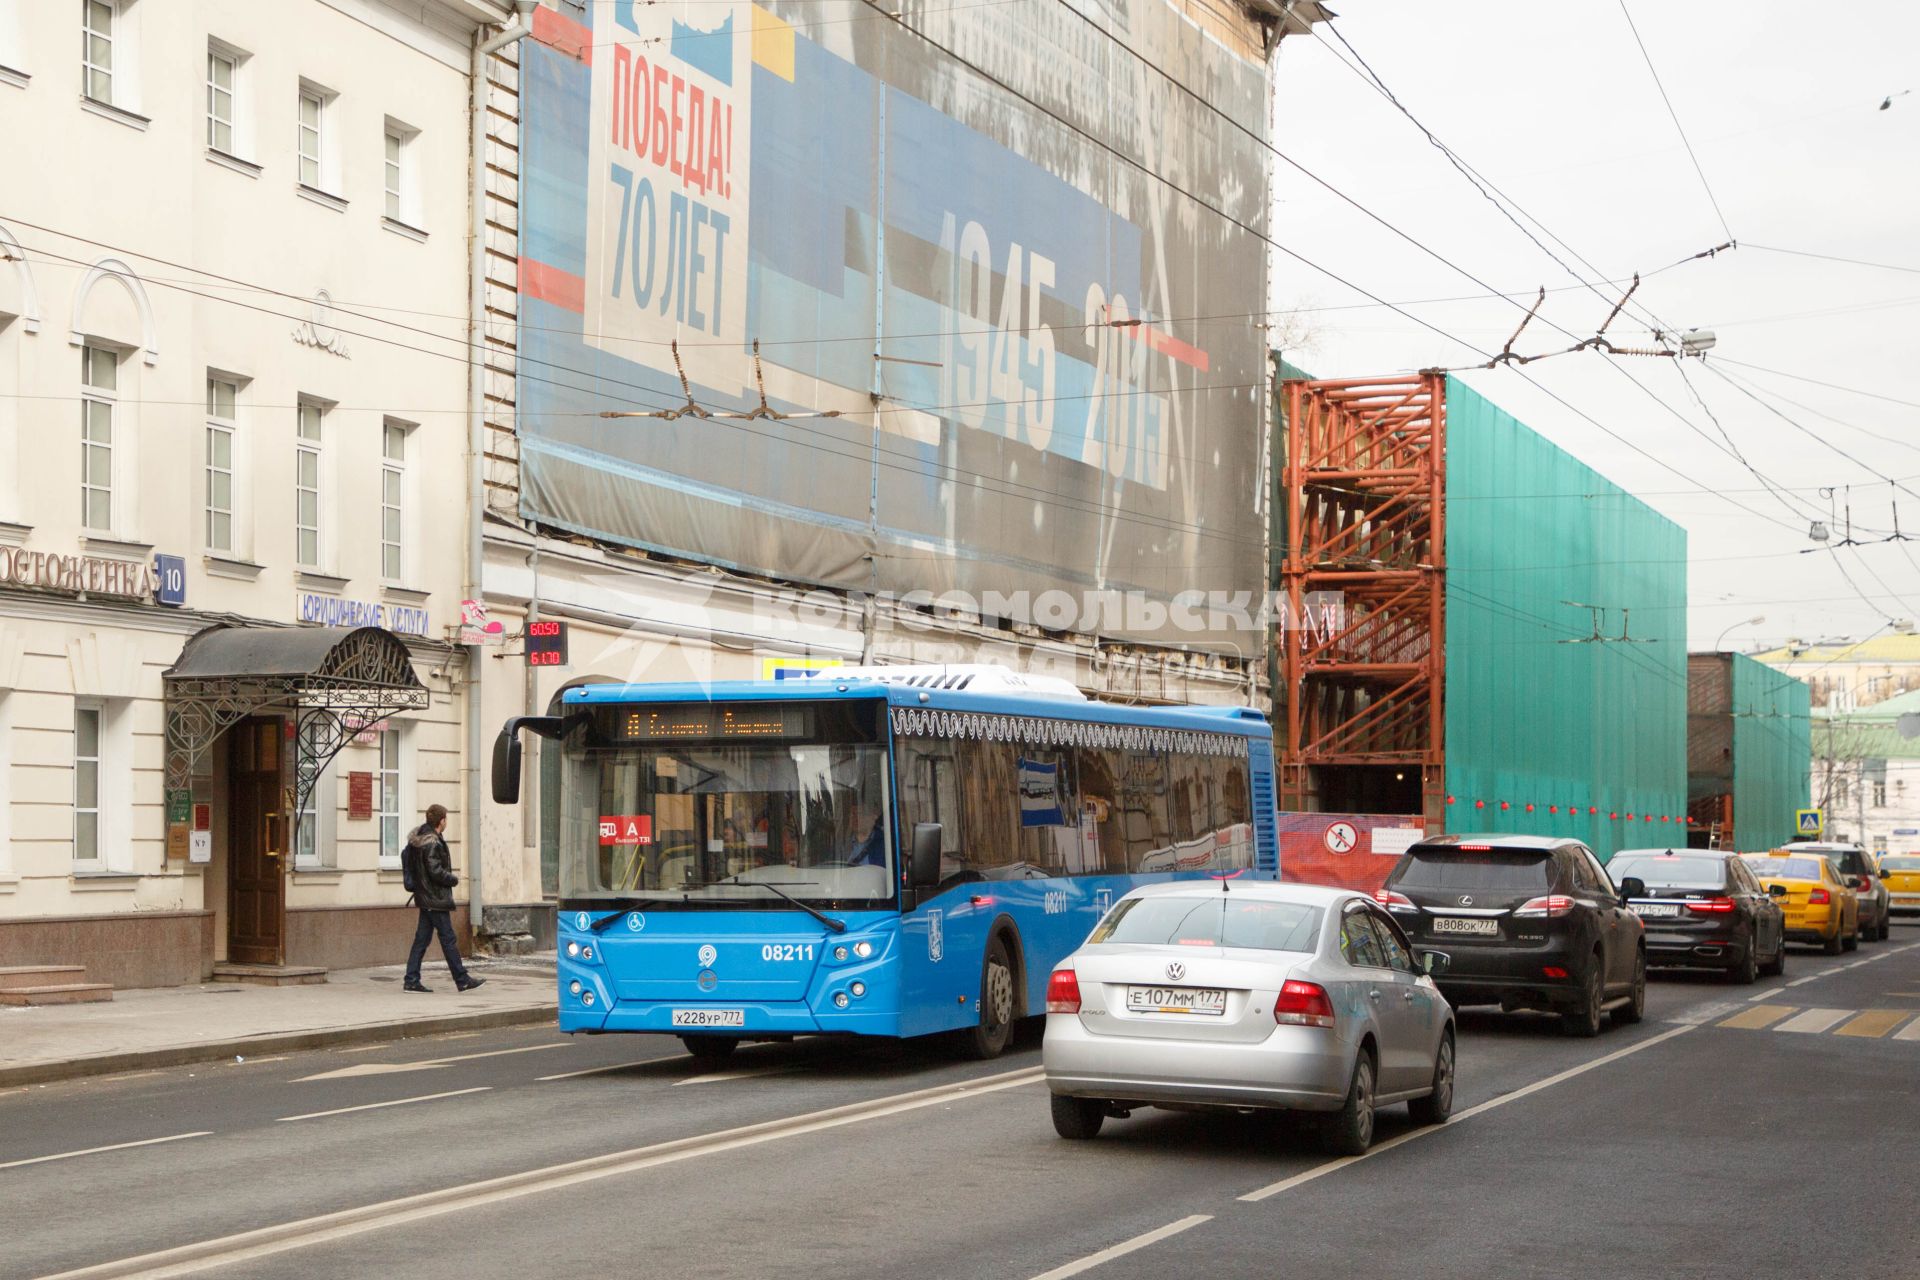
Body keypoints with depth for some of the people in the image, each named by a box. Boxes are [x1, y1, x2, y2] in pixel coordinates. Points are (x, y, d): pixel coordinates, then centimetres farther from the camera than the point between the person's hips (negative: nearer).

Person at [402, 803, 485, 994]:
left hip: (425, 898, 9)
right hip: (436, 899, -9)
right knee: (448, 939, -2)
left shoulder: (417, 837, 8)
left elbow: (406, 855, 21)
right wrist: (454, 879, -6)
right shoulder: (432, 844, -21)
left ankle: (412, 980, 9)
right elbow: (436, 872, -23)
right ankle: (462, 980, 4)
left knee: (422, 938, 10)